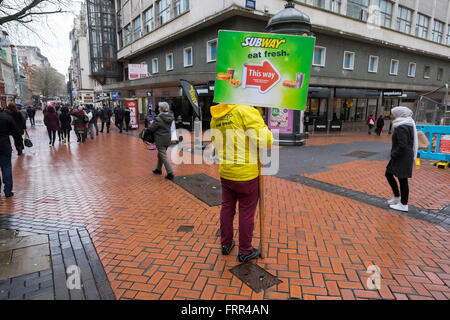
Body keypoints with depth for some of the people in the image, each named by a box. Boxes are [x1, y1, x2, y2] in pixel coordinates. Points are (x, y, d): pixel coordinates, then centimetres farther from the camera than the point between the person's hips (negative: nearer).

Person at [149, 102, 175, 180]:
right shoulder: (170, 117, -1)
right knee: (160, 154, 23)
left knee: (164, 156, -3)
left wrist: (152, 123, 8)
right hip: (167, 139, 7)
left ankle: (170, 173, -4)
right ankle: (158, 169, 37)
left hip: (160, 141, -7)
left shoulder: (158, 119, -20)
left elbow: (151, 129, -12)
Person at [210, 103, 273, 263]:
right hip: (246, 174, -6)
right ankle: (245, 252, 26)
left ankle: (226, 244, 38)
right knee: (246, 213, 9)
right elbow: (265, 140, -23)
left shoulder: (215, 116, 3)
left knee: (227, 208, 20)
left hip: (225, 172, 6)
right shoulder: (246, 110, -19)